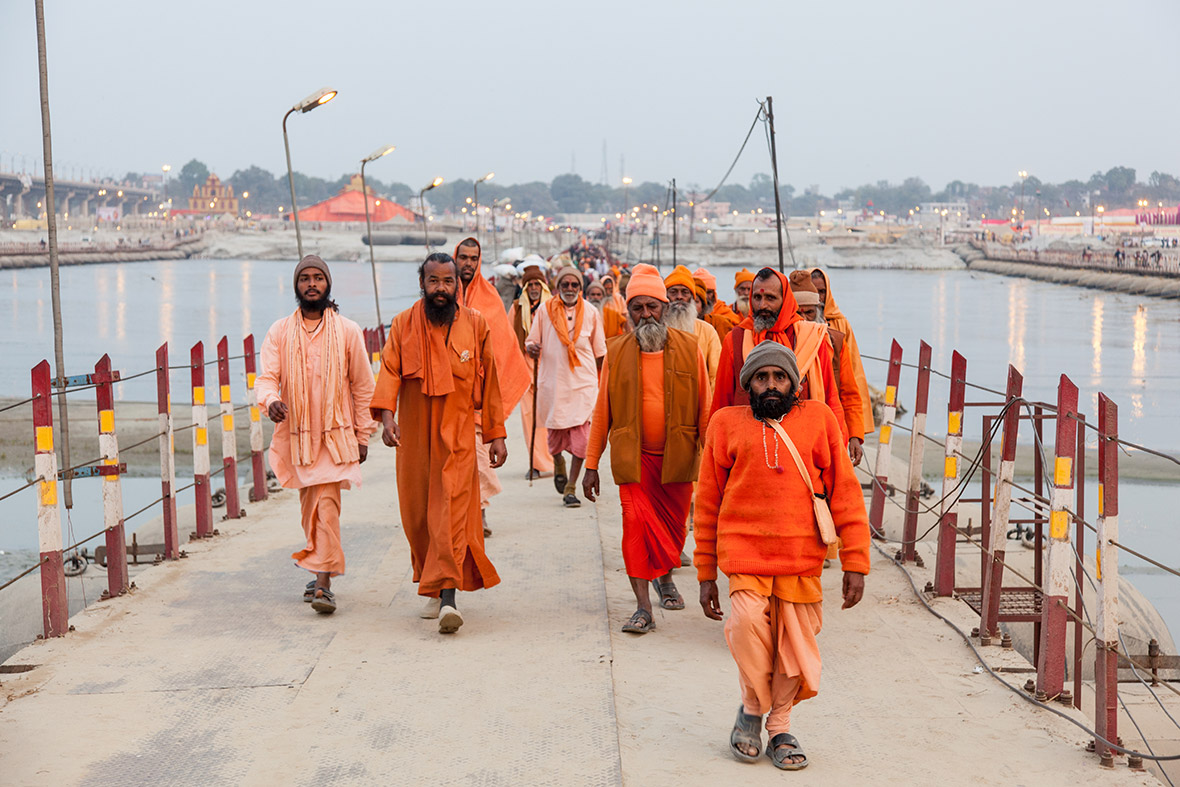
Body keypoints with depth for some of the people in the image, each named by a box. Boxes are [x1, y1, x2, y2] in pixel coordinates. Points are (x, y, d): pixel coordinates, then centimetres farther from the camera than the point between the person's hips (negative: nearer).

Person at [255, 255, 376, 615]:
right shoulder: (280, 332, 3)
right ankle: (322, 573, 30)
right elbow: (266, 377, -3)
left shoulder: (348, 331, 0)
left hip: (336, 435, -3)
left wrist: (363, 435, 4)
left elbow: (362, 386, 5)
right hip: (296, 434, 3)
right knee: (310, 508, 13)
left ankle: (323, 584, -14)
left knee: (327, 505, -14)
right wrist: (271, 400, -26)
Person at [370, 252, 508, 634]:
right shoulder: (403, 324, 5)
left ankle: (448, 595, -17)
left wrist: (497, 434, 7)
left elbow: (490, 383, 9)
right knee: (417, 514, 6)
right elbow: (389, 371, -5)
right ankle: (434, 589, 22)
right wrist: (386, 415, -23)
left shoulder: (475, 324, 4)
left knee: (451, 508, -13)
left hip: (457, 435, -2)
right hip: (414, 436, 2)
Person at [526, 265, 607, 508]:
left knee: (581, 436, -10)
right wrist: (532, 348, -14)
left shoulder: (591, 313, 6)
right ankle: (558, 464, 42)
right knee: (555, 432, 7)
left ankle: (570, 488, -1)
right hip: (553, 382, 0)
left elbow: (599, 352, 14)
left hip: (583, 383, 0)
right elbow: (531, 342, 9)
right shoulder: (545, 311, 3)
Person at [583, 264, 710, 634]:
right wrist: (591, 464, 4)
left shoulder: (688, 348, 1)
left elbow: (703, 407, 4)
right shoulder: (616, 352, 2)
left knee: (674, 525, 11)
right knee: (636, 521, -13)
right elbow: (602, 411, 5)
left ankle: (665, 575, 42)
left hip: (677, 455, 1)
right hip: (632, 456, -1)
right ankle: (643, 607, -9)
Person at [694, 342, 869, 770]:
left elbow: (845, 493, 7)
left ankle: (780, 726, 26)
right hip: (744, 549, -1)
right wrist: (705, 573, 10)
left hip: (802, 556, 1)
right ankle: (751, 708, 6)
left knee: (796, 643, 3)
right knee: (748, 623, -20)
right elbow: (708, 502, 12)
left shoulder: (818, 420, 7)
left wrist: (855, 563, 1)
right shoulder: (727, 424, 8)